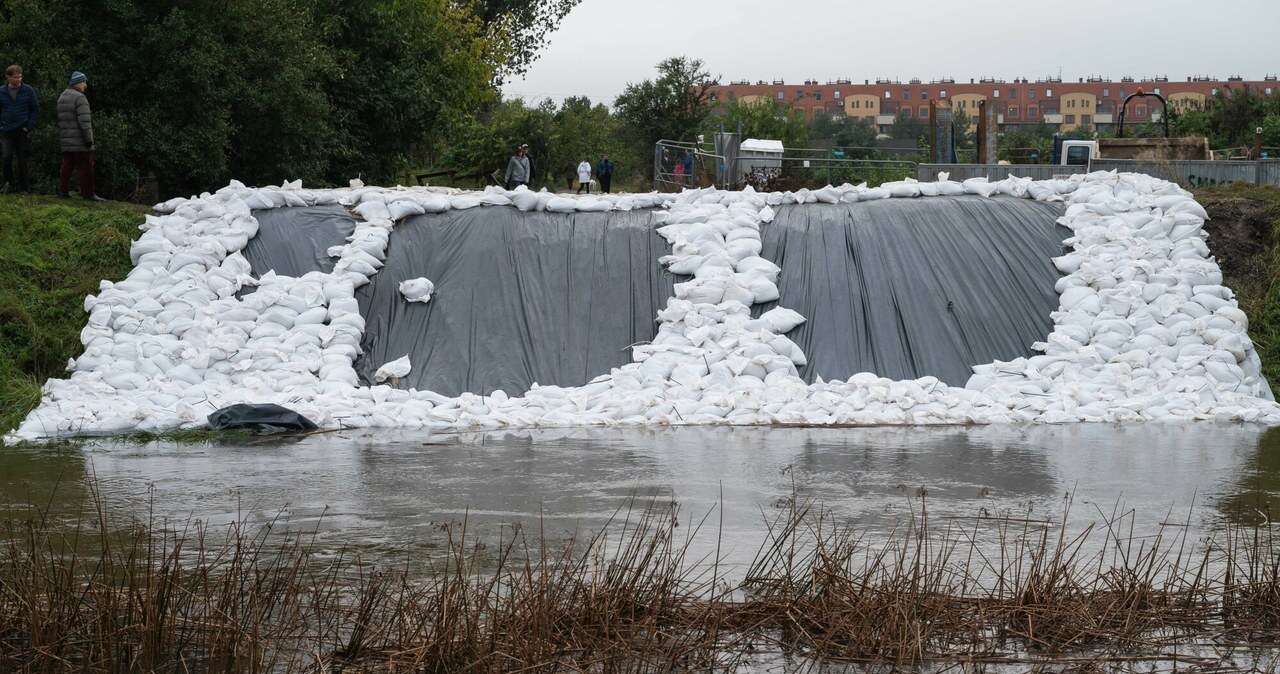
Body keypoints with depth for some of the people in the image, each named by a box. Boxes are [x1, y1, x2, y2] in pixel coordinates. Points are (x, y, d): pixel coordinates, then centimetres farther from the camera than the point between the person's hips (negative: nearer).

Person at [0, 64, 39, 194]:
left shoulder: (28, 91, 1)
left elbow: (36, 109, 4)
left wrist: (29, 126, -5)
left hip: (22, 131, -1)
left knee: (22, 160, 2)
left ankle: (24, 186, 10)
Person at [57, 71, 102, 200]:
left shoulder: (61, 98, 16)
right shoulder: (80, 98, -13)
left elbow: (60, 120, 19)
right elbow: (84, 121, -18)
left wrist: (60, 137, 22)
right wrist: (88, 139, -16)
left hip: (66, 141, 8)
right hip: (79, 140, -8)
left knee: (67, 166, 12)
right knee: (86, 167, -5)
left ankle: (63, 190, 12)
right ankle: (88, 193, -5)